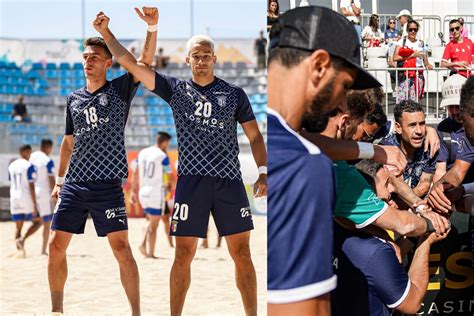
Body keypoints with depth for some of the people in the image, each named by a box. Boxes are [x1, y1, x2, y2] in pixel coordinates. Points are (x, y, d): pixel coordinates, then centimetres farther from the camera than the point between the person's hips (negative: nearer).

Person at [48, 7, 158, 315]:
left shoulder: (120, 89, 1)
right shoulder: (74, 99, 13)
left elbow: (145, 61, -14)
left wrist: (152, 27, -29)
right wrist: (59, 179, 20)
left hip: (107, 185, -4)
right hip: (74, 185, 4)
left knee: (121, 248, -8)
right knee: (56, 246, 2)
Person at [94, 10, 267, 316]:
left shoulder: (234, 94, 9)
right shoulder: (176, 89, 8)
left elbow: (254, 135, 10)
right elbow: (131, 64, 7)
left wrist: (263, 172, -2)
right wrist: (106, 33, 4)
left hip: (229, 181, 0)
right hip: (191, 180, 0)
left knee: (242, 254, 0)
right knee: (183, 255, 0)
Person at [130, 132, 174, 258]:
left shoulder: (142, 153, 9)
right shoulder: (162, 156, -10)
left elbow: (135, 173, 10)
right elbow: (170, 176, -6)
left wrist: (133, 191, 14)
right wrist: (168, 184, 16)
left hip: (143, 192, 6)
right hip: (156, 193, -6)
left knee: (151, 221, 21)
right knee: (153, 225, 2)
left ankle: (143, 244, 3)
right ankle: (151, 253, 4)